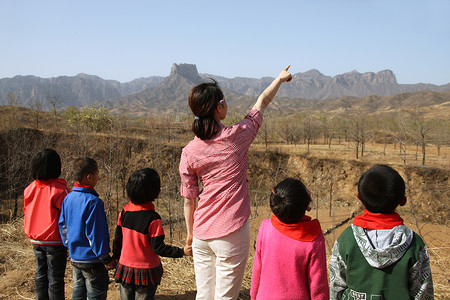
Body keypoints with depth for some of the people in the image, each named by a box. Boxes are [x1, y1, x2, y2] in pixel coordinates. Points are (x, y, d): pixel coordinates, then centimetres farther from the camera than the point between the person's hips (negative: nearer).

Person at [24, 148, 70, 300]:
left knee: (40, 274, 17)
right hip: (54, 241, -6)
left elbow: (28, 213, 10)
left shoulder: (29, 189, 1)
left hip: (35, 240, 6)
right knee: (55, 277, 3)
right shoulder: (59, 189, -18)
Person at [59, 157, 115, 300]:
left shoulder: (68, 198, 2)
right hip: (91, 259, -8)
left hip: (74, 257, 8)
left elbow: (62, 225, 10)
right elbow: (96, 233, -21)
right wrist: (106, 259, -13)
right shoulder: (93, 202, -22)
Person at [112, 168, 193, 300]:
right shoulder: (153, 219, -20)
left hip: (125, 269, 4)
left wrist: (115, 257, 21)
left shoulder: (124, 213, -5)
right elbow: (158, 248, -18)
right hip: (146, 273, -4)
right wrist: (182, 251, -14)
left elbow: (117, 240, 5)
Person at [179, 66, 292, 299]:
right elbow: (262, 102, 8)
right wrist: (281, 78, 25)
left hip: (201, 234, 4)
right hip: (231, 233, -4)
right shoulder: (236, 137, -10)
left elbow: (188, 199, 4)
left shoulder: (189, 151, -4)